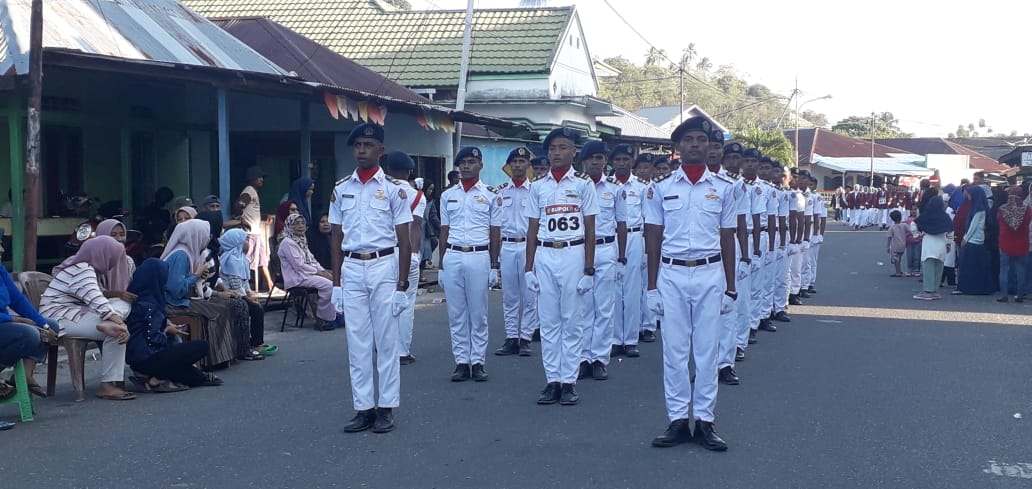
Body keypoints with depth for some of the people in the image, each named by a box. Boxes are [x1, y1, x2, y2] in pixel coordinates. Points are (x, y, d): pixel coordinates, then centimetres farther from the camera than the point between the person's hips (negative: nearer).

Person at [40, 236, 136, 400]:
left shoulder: (84, 266, 15)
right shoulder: (81, 270, -16)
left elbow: (97, 293, 19)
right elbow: (96, 300, -27)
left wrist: (118, 294, 1)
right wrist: (119, 323, -34)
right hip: (59, 317, -10)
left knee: (124, 305, -2)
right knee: (118, 332, -24)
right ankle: (107, 386, -23)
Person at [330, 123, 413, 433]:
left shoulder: (393, 189, -1)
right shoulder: (341, 190, 9)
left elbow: (404, 240, -1)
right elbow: (336, 238, 12)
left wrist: (402, 284, -6)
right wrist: (336, 283, 7)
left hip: (384, 266, -3)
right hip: (352, 269, 3)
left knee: (386, 340, 2)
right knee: (357, 341, 5)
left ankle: (386, 408, 9)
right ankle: (363, 408, 12)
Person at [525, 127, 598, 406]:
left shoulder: (583, 184, 1)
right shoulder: (538, 187, 10)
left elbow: (590, 229, 0)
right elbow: (532, 229, 11)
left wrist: (588, 269, -5)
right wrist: (529, 268, 5)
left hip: (573, 255, -3)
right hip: (545, 256, 3)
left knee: (573, 321, 1)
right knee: (548, 322, 5)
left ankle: (569, 381, 7)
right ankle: (552, 380, 11)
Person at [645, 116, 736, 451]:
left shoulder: (724, 188, 5)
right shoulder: (661, 188, 4)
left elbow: (727, 239, 7)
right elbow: (654, 238, 6)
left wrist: (730, 288, 5)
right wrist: (652, 287, 2)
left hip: (710, 274, 0)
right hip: (672, 274, 0)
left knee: (707, 350, 4)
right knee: (674, 350, 3)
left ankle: (704, 420, 11)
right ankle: (678, 420, 11)